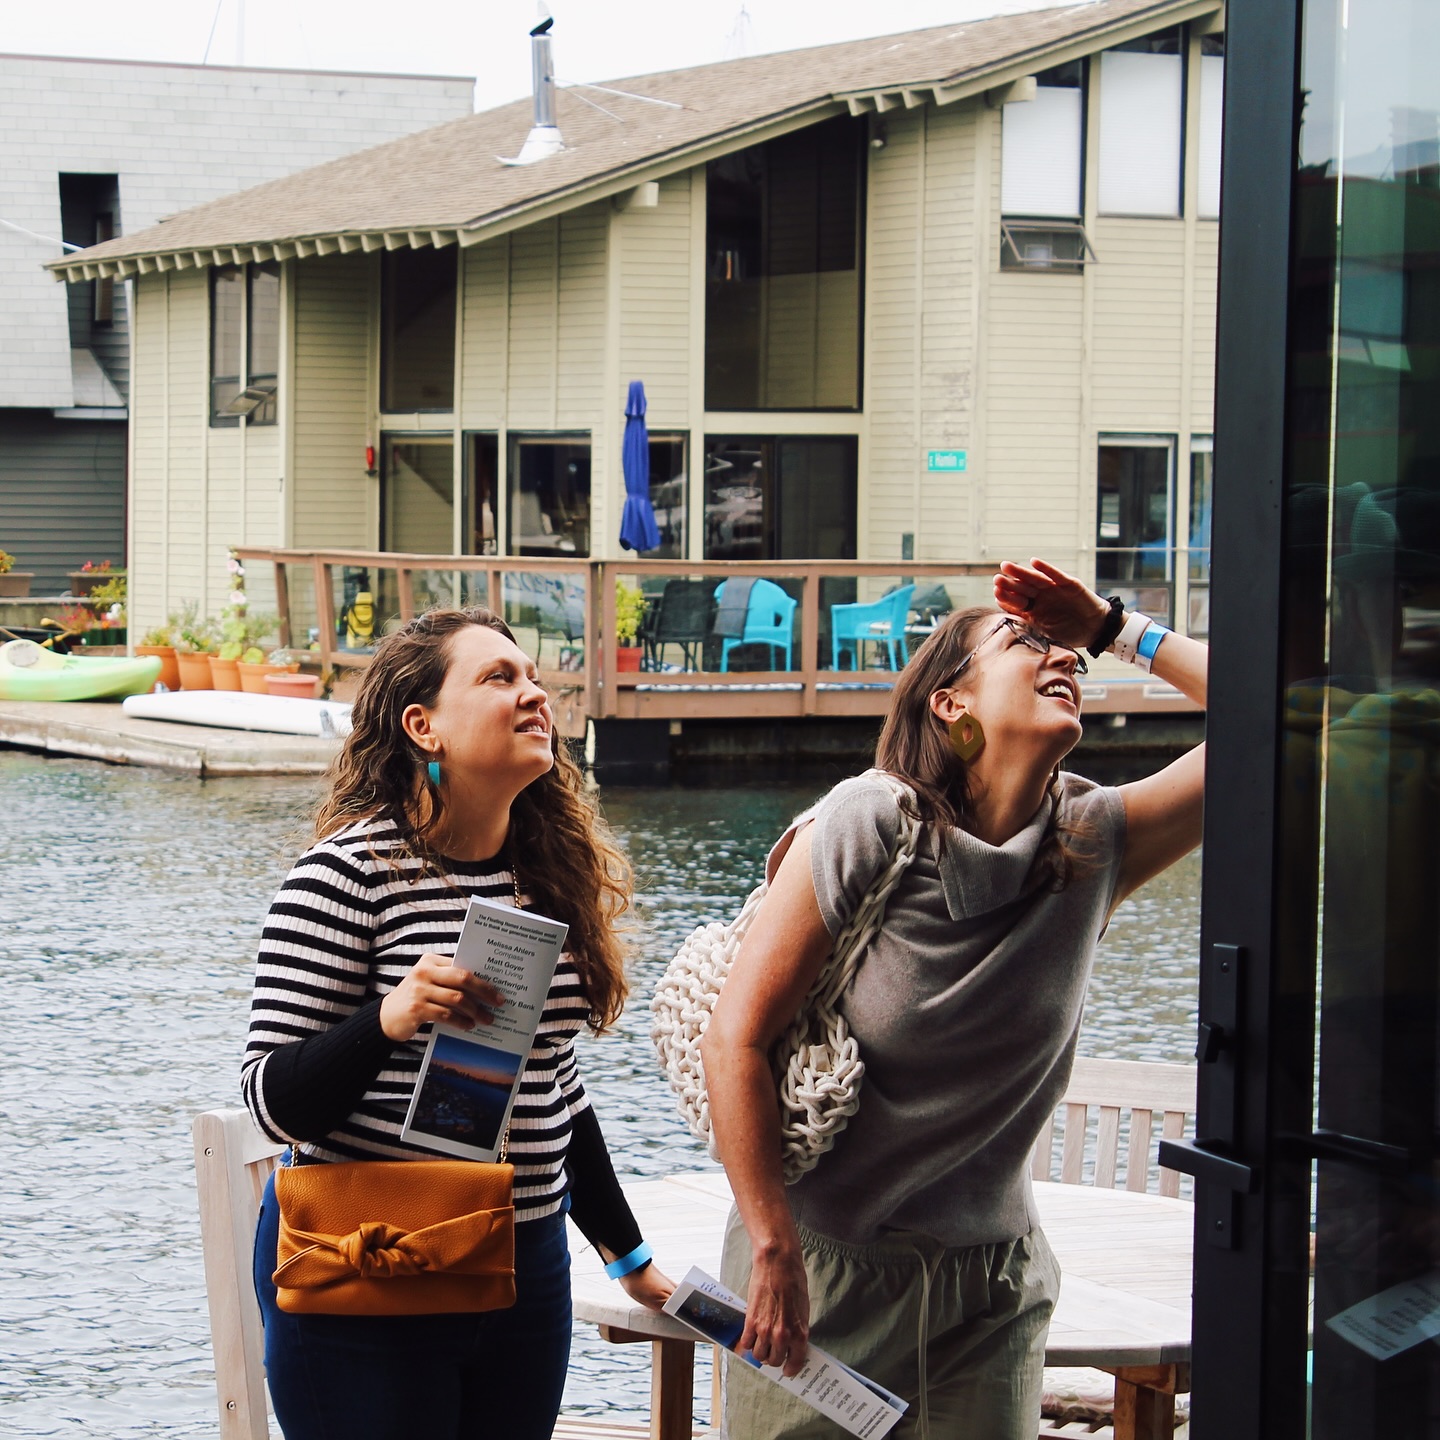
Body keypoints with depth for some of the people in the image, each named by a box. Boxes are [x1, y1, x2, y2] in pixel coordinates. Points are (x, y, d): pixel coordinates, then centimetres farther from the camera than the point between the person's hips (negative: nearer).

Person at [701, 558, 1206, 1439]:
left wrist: (1119, 630, -6)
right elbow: (736, 1039, -14)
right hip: (821, 1271, -3)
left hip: (990, 1289, 3)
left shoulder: (1095, 845, -3)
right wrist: (774, 1252, -15)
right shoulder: (867, 827, -15)